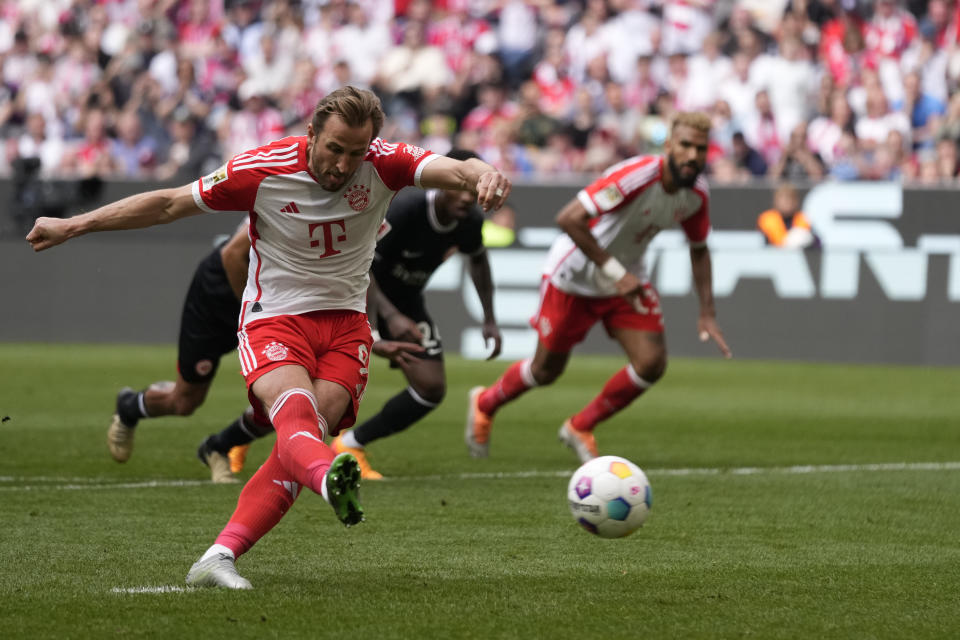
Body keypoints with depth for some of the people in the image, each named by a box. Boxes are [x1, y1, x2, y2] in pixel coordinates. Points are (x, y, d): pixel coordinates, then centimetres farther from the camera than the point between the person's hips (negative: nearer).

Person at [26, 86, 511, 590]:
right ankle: (330, 477, -67)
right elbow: (169, 204, -3)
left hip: (345, 323, 3)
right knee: (297, 415, -32)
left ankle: (219, 558, -22)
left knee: (304, 436, -19)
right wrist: (73, 226, -1)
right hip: (274, 320, -3)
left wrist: (481, 175, -49)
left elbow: (454, 170, -23)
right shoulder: (262, 171, -11)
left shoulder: (382, 162, -8)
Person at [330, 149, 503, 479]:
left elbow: (478, 260, 13)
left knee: (432, 389, -5)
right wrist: (391, 316, -37)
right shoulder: (405, 210, -31)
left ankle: (351, 445, 10)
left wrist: (489, 320, 10)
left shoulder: (470, 222, -12)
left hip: (407, 301, 6)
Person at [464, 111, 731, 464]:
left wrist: (706, 312, 2)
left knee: (652, 363, -10)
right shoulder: (636, 176, -34)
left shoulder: (696, 193, -11)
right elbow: (569, 218, -39)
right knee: (546, 370, 7)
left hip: (626, 280, 6)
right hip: (573, 276, -6)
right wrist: (614, 272, -36)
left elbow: (698, 248, 9)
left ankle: (580, 428, 13)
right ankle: (485, 403, 40)